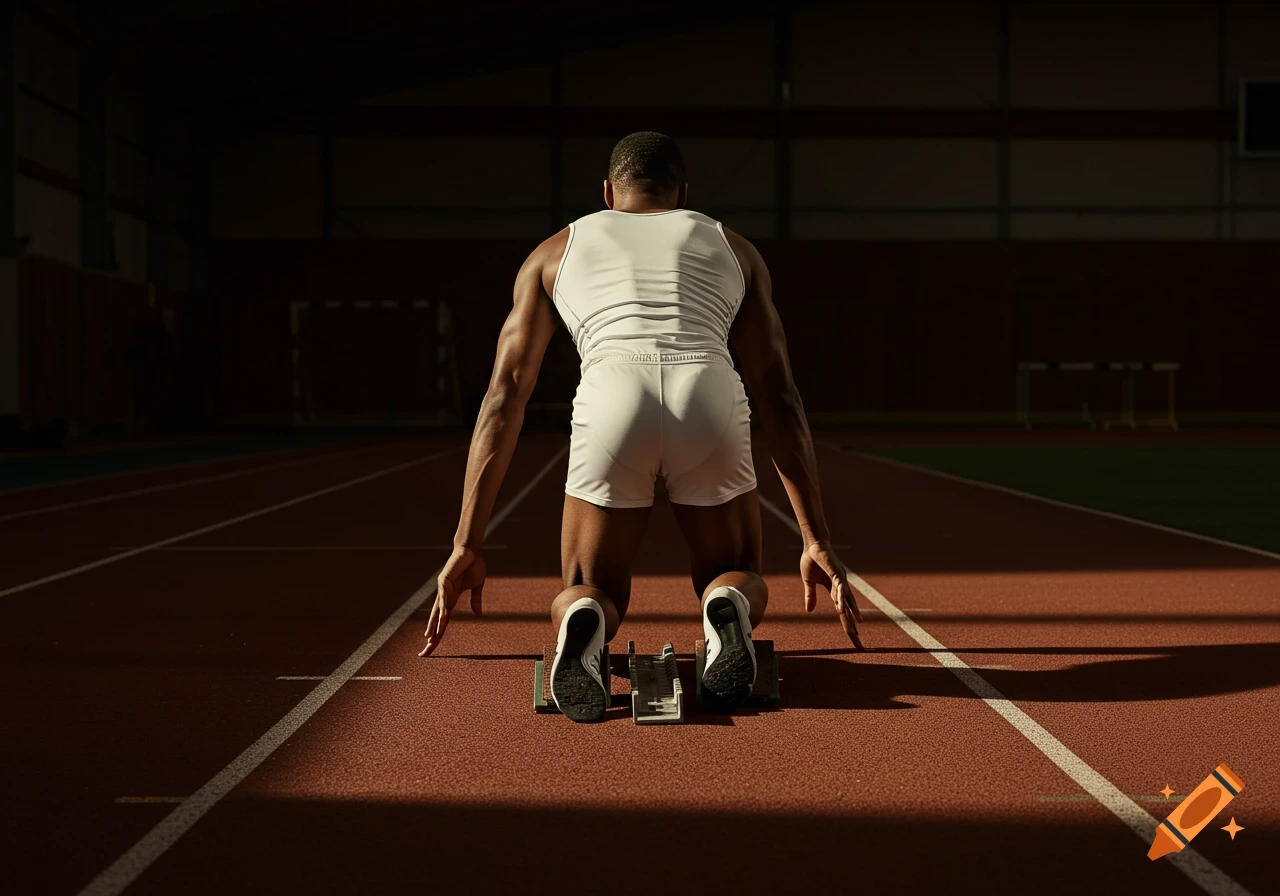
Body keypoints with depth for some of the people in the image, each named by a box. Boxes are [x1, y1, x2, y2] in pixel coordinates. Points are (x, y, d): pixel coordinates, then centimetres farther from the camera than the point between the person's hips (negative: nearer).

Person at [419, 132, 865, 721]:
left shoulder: (555, 252, 30)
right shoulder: (733, 248, 31)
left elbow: (503, 398, 22)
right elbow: (779, 396, 23)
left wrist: (467, 546, 22)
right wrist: (817, 541, 22)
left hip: (611, 404, 0)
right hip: (712, 406, 1)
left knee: (589, 595, 22)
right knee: (740, 580, 26)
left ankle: (582, 621, -17)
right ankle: (728, 607, -13)